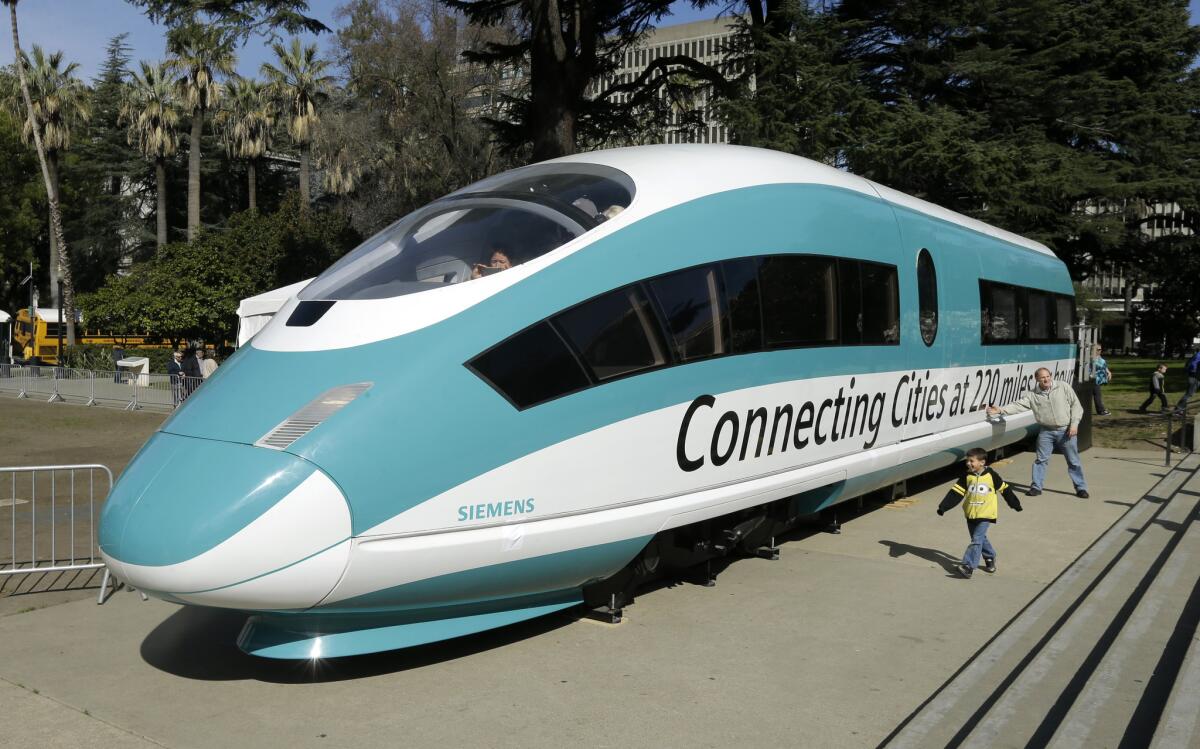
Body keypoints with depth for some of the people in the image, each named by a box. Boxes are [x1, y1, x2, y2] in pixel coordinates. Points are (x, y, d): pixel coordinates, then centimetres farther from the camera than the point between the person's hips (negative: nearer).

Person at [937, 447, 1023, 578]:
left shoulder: (991, 475, -6)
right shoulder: (967, 477, 1)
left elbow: (1005, 490, 7)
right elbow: (956, 493, -1)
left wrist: (1015, 504, 14)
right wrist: (943, 507, -8)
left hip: (985, 515, -4)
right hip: (971, 514, 4)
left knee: (977, 540, -12)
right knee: (981, 539, 15)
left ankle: (968, 566, -16)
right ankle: (990, 558, 36)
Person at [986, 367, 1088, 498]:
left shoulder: (1063, 387, -4)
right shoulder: (1032, 395, -1)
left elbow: (1076, 405, -2)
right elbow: (1018, 405, -8)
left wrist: (1074, 424, -10)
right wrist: (1000, 410, -22)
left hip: (1066, 431, -2)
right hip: (1046, 432, 2)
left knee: (1073, 461, 6)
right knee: (1041, 459, 4)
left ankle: (1081, 488, 17)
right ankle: (1036, 487, 14)